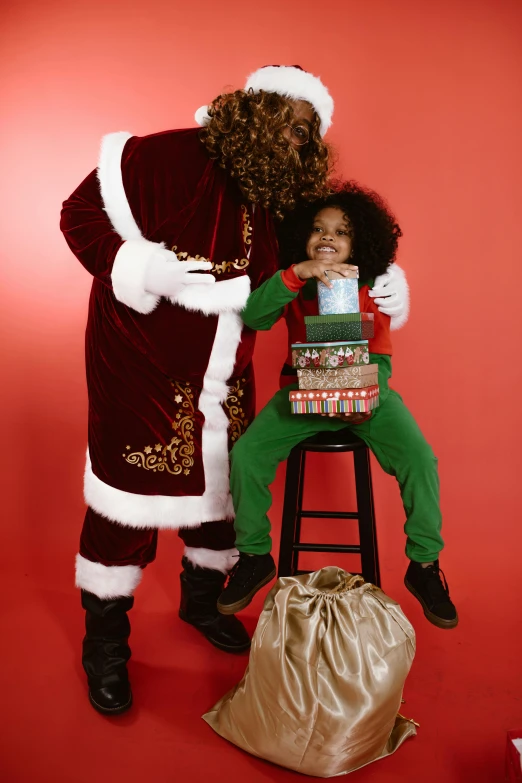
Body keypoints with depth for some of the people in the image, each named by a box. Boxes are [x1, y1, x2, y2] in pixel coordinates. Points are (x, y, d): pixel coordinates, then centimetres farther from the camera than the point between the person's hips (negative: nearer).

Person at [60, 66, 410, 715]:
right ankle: (105, 644, 24)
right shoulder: (170, 160, -17)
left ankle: (201, 599, 43)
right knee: (129, 497, 0)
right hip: (143, 369, -6)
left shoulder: (285, 200, 1)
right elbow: (81, 214, -12)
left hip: (223, 380, 6)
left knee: (224, 485, 15)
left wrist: (380, 289, -5)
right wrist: (144, 269, -26)